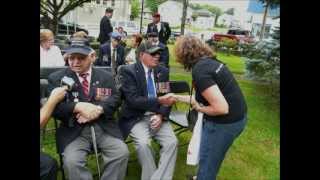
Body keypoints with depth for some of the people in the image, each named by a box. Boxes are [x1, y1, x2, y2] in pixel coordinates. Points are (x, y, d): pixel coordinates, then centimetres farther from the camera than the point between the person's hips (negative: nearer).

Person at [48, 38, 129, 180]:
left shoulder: (105, 76, 12)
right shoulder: (57, 78, 7)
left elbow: (115, 98, 2)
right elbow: (54, 107, -3)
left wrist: (98, 109, -17)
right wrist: (78, 107, -20)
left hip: (104, 127, 2)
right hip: (73, 130, -1)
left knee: (122, 153, -19)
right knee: (71, 161, -26)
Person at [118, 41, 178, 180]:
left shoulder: (163, 71, 7)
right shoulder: (128, 71, -9)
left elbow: (166, 97, 7)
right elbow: (133, 100, -18)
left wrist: (161, 115, -12)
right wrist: (159, 101, -27)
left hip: (157, 116, 4)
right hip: (136, 118, -4)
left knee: (172, 142, -18)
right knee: (143, 143, -28)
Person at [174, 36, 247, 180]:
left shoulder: (199, 70, -24)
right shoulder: (209, 61, 4)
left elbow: (221, 108, -28)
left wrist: (199, 108, -9)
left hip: (225, 122, -9)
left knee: (207, 161, 13)